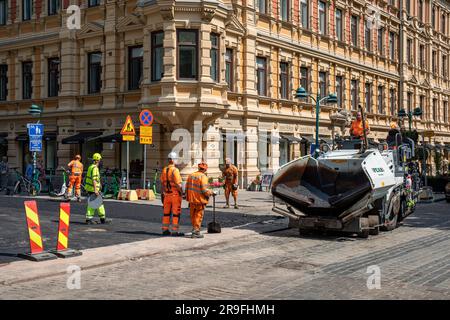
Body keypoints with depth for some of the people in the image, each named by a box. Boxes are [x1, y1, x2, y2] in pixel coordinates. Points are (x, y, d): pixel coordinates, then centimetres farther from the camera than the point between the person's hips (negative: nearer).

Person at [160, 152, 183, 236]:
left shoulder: (164, 170, 5)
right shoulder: (175, 170, -16)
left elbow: (162, 183, 10)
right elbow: (178, 184, -19)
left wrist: (163, 193, 17)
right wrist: (181, 192, -9)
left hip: (167, 194, 7)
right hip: (175, 194, -7)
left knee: (166, 213, 13)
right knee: (176, 213, -1)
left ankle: (165, 230, 17)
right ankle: (175, 231, 0)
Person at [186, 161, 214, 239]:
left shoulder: (191, 175, 7)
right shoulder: (203, 177, -14)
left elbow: (187, 187, 11)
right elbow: (204, 190, -20)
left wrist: (188, 198, 19)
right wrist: (211, 193, -2)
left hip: (192, 199, 6)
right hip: (200, 200, -6)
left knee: (193, 216, 17)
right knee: (198, 216, 2)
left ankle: (194, 229, 28)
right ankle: (196, 232, 1)